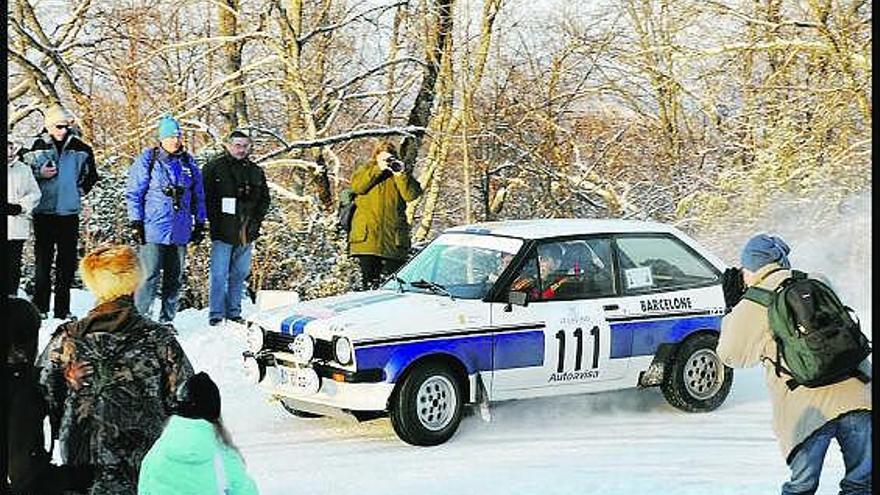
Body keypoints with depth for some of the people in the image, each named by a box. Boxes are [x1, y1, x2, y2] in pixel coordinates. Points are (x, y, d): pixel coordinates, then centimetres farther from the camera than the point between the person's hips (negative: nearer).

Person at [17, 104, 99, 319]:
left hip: (69, 212, 2)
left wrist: (79, 190, 9)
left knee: (67, 262, 4)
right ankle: (40, 307, 3)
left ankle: (63, 308, 10)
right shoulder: (37, 146, 0)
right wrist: (39, 173, -9)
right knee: (43, 261, -2)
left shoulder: (80, 149, 6)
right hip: (43, 211, -2)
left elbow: (91, 175, 20)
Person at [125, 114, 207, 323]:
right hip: (153, 230, -5)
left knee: (175, 278, 9)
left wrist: (199, 224, 14)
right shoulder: (147, 160, -1)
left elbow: (198, 196, 18)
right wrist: (136, 223, -7)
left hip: (180, 232, 5)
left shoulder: (188, 163, 11)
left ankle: (167, 320, 17)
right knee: (151, 276, -11)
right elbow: (133, 193, -1)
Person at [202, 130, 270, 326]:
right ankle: (216, 314, 2)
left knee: (240, 274, 10)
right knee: (219, 275, -5)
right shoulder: (214, 167, -2)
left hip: (246, 234, 5)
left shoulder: (255, 171, 12)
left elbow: (264, 199, 20)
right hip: (222, 231, -5)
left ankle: (233, 312, 19)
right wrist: (214, 220, -11)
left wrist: (256, 221, 8)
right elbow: (204, 197, -4)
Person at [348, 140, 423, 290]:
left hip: (393, 237, 0)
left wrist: (401, 174, -12)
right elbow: (357, 186, -8)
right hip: (367, 234, 0)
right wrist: (378, 169, -10)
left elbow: (412, 195, -3)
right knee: (368, 278, 1)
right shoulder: (366, 169, 13)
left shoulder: (403, 172, 12)